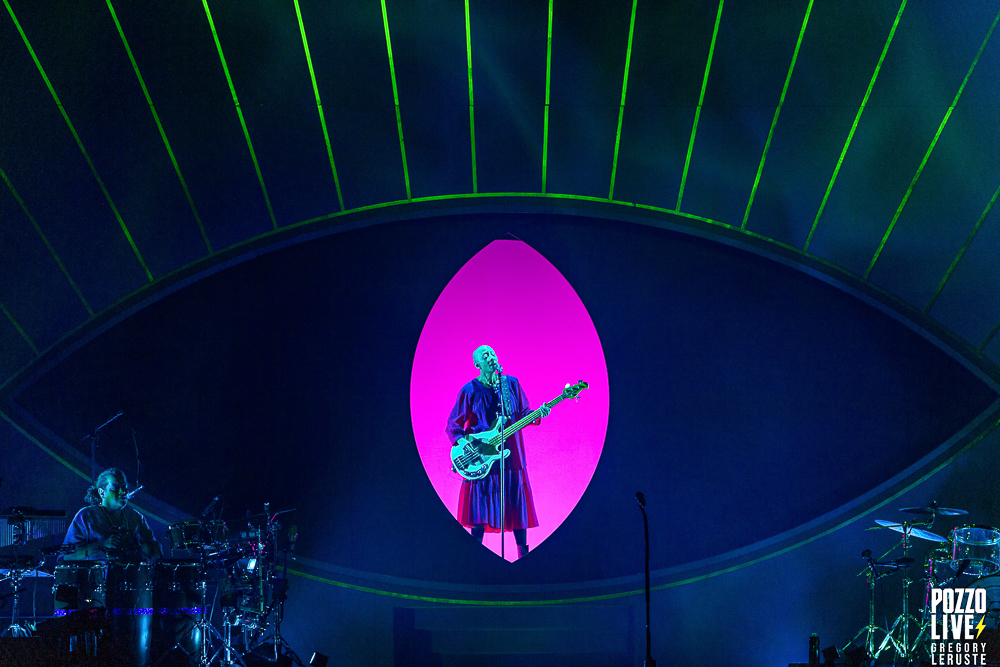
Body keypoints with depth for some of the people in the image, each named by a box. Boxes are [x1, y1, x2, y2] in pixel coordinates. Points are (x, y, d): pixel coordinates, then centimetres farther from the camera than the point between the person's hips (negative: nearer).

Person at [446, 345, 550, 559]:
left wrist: (537, 414, -9)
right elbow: (453, 425, 1)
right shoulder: (469, 391, -2)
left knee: (518, 505, 3)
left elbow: (523, 413, 12)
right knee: (481, 507, -2)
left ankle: (523, 554, 12)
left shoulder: (511, 383, 8)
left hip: (511, 455, 3)